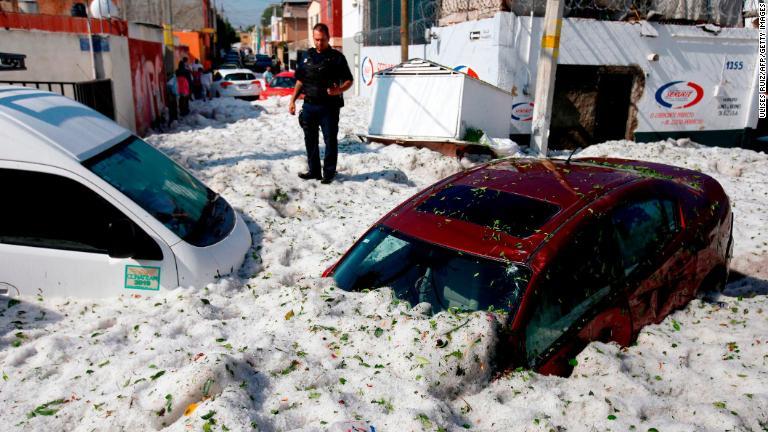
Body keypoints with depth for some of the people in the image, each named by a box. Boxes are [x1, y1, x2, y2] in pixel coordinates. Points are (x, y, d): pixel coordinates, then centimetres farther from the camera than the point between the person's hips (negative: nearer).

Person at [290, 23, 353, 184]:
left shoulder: (337, 57, -1)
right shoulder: (307, 56, 13)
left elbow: (349, 81, -1)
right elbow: (300, 81, 18)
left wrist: (339, 90, -22)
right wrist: (293, 100, 10)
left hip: (329, 106, -5)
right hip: (309, 106, 5)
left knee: (330, 140, 0)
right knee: (310, 140, 11)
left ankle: (329, 172, 10)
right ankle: (314, 170, 22)